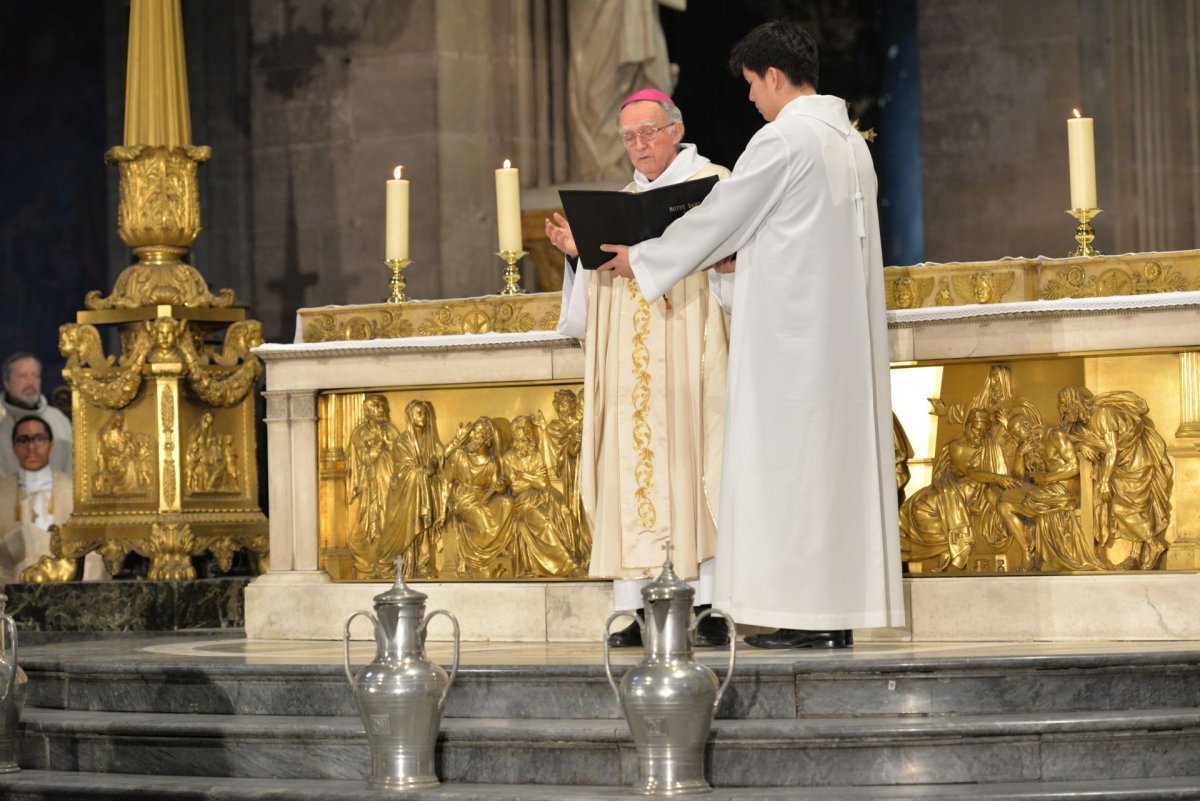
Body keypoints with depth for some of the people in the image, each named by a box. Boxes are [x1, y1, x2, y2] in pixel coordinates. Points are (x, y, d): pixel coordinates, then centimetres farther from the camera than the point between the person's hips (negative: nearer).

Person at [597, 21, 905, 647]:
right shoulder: (850, 140, 16)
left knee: (791, 460, -6)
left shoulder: (783, 139, -11)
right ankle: (838, 613, 6)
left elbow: (717, 218, -6)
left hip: (793, 330, -9)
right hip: (845, 327, 9)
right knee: (837, 454, 6)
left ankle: (805, 615, -8)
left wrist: (641, 260, 6)